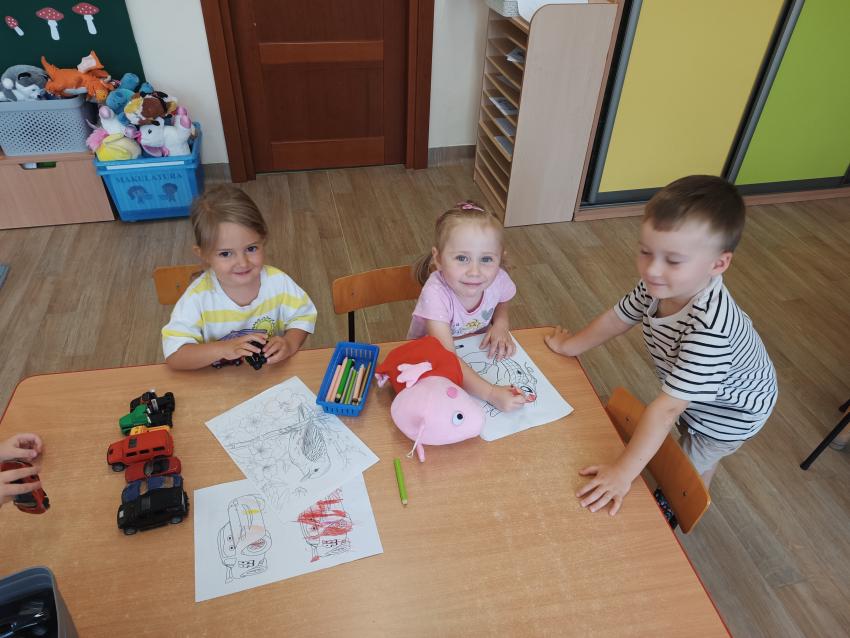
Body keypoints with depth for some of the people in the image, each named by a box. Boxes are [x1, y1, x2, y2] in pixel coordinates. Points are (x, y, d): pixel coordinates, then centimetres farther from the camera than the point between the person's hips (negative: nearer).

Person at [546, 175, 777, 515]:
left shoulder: (708, 328, -48)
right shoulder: (660, 284, -26)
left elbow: (666, 408, -45)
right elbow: (616, 318, -7)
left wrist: (623, 473, -41)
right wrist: (571, 345, 6)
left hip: (729, 410, -5)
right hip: (692, 394, 5)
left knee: (693, 468, 18)